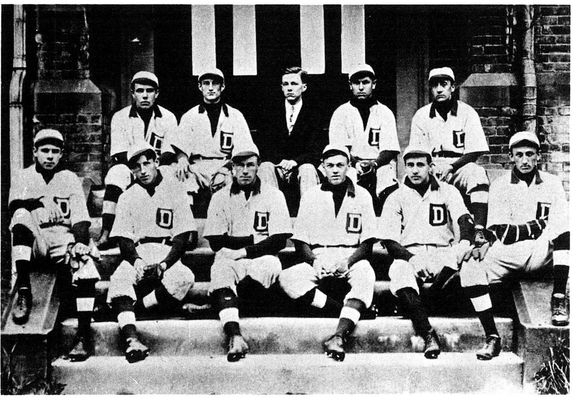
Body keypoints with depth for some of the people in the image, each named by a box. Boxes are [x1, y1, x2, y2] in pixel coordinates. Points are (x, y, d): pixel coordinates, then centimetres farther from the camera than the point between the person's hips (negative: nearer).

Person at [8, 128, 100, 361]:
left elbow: (80, 217, 3)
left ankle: (84, 335, -27)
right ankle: (23, 292, -34)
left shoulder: (70, 179, 16)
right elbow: (14, 207, -6)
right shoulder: (22, 178, 15)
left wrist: (81, 243, -16)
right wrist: (32, 203, -28)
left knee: (86, 267, -30)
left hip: (63, 240, 0)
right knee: (22, 215, -31)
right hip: (31, 245, 0)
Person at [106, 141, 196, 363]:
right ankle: (130, 338, -46)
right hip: (137, 255, 1)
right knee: (119, 278, -33)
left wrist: (163, 265, -17)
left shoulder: (175, 190, 5)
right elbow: (124, 240, 4)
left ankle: (138, 306, -26)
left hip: (169, 255, -1)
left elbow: (182, 237, -1)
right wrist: (138, 262, -18)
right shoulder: (127, 197, 12)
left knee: (184, 278, -35)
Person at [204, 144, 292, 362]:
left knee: (271, 266, -36)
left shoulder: (274, 196, 7)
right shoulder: (220, 198, 9)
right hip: (230, 258, 1)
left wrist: (245, 250, -12)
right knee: (220, 271, -34)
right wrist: (257, 240, -5)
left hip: (261, 257, 0)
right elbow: (216, 242, 1)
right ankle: (235, 337, -47)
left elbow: (279, 241, -2)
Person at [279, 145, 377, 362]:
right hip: (317, 257, 2)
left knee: (365, 275, -38)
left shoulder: (362, 196, 8)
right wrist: (314, 261, -12)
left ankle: (339, 336, -49)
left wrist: (348, 262, -15)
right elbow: (300, 241, 8)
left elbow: (367, 243, 4)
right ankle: (349, 314, -31)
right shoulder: (311, 196, 11)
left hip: (352, 257, -1)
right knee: (287, 279, -29)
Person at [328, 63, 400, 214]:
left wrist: (374, 163, -18)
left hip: (381, 170, 1)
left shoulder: (385, 113, 11)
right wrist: (356, 163, -18)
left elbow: (390, 150, 2)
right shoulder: (341, 113, 11)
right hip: (352, 173, -1)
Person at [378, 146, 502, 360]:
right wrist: (411, 257, -20)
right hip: (409, 255, 0)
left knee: (468, 262, -33)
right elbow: (389, 241, 1)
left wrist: (464, 242, -30)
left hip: (444, 254, 0)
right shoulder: (396, 198, 10)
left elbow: (465, 218, -6)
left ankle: (492, 336, -34)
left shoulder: (447, 191, 12)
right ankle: (429, 335, -39)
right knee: (398, 271, -36)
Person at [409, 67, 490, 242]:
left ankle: (479, 229, -39)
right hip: (431, 168, 2)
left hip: (460, 165, -1)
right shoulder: (421, 116, 7)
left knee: (478, 173, -35)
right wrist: (432, 167, -17)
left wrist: (450, 166, -19)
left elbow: (474, 152, -3)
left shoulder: (467, 113, 1)